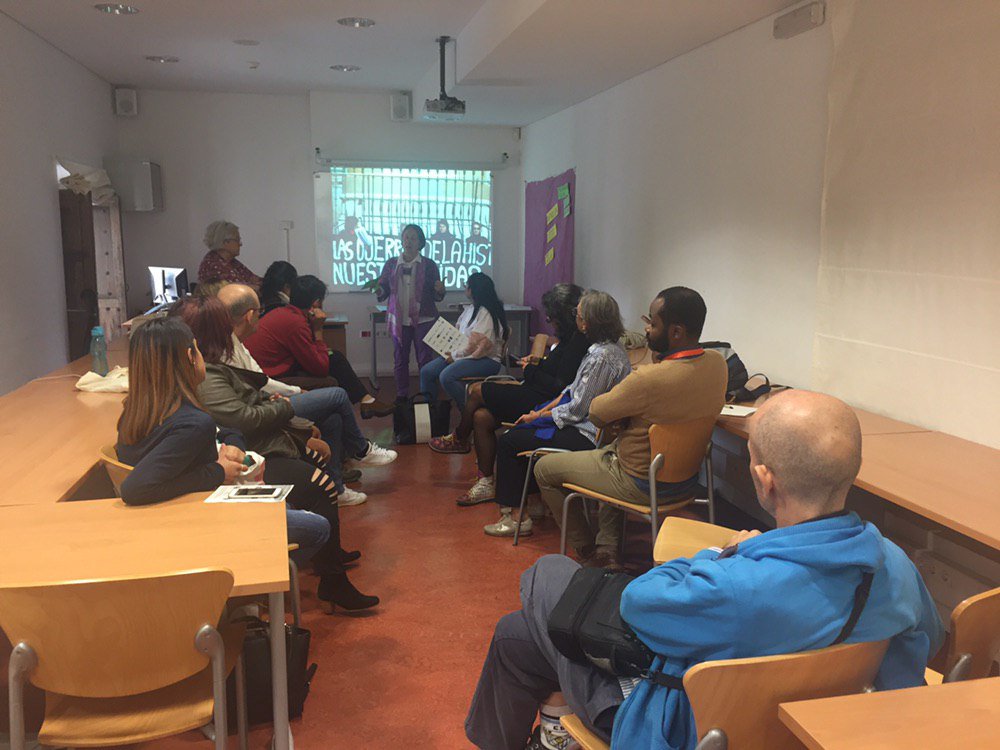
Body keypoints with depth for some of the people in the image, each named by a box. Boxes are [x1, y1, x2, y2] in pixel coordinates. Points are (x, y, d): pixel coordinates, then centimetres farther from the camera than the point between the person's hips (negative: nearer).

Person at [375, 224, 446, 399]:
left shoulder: (429, 265, 3)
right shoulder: (391, 264, 7)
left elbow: (436, 297, 5)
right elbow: (384, 290, 10)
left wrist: (440, 291, -17)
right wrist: (379, 291, -13)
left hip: (423, 319, -2)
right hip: (399, 319, 2)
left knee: (425, 359, -1)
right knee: (400, 360, 7)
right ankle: (401, 396, 16)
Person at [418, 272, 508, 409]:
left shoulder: (486, 313, -17)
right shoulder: (470, 309, 14)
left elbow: (475, 345, -22)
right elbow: (458, 333, 17)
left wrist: (454, 355, -12)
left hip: (486, 360, -10)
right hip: (461, 354, 10)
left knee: (446, 376, -31)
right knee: (426, 371, -3)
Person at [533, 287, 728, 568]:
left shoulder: (648, 379, -34)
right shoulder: (717, 363, -11)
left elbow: (596, 413, -17)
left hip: (642, 485, -8)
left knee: (545, 469, 11)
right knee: (610, 448, 38)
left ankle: (587, 550, 26)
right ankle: (608, 549, 33)